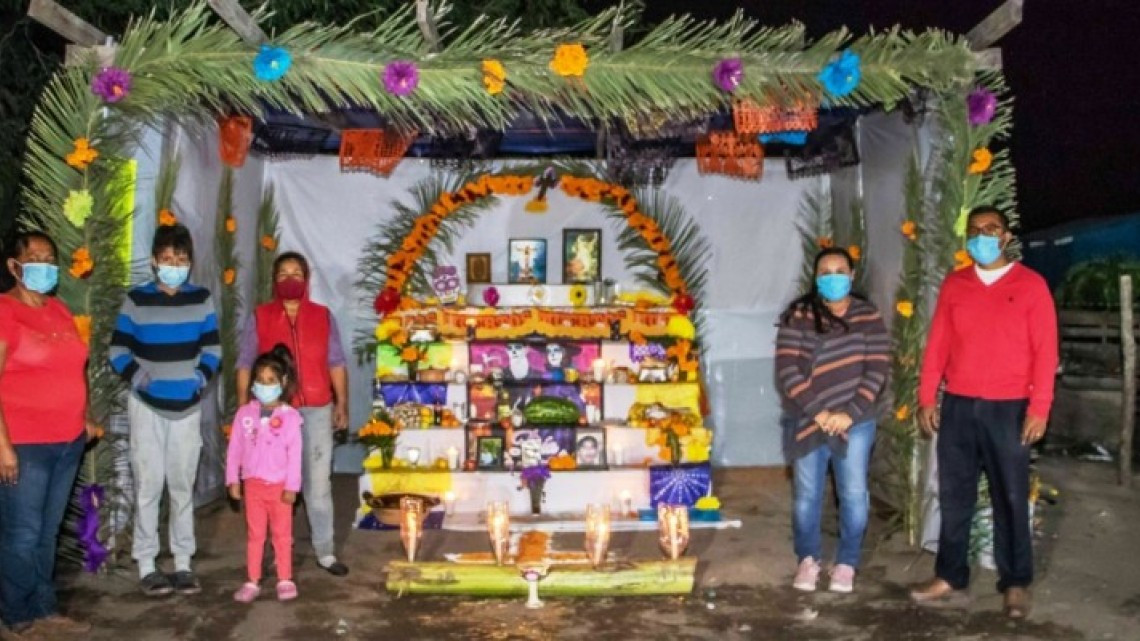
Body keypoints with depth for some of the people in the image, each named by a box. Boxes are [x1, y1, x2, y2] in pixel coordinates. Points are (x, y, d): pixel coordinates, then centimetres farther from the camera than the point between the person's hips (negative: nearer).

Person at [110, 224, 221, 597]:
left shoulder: (201, 300, 1)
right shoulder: (136, 300, -4)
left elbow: (212, 348, 6)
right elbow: (118, 350, -1)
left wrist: (202, 377, -11)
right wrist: (137, 377, -17)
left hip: (188, 406, 2)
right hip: (147, 406, -2)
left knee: (183, 484, 9)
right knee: (149, 485, 1)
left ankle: (183, 563, 18)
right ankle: (146, 565, 11)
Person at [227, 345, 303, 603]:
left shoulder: (290, 416, -9)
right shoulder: (245, 413, -1)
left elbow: (295, 454, -10)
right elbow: (235, 448, 3)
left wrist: (292, 486, -11)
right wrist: (233, 480, 1)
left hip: (280, 485, -2)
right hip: (252, 483, 3)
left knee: (282, 534, 8)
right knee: (254, 534, 11)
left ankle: (285, 580, 18)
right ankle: (252, 582, 18)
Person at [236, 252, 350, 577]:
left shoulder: (323, 317, 7)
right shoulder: (259, 318, 3)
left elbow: (336, 364, 8)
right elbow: (245, 365, 4)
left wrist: (342, 404, 3)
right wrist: (243, 408, -2)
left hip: (317, 410, 1)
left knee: (319, 481, 4)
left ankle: (325, 551, 10)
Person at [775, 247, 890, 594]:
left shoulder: (868, 317, 0)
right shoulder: (797, 316, -4)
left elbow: (877, 371, -5)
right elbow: (787, 371, -10)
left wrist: (850, 414, -15)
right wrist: (818, 412, -16)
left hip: (855, 423, 1)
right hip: (807, 421, 0)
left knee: (854, 495, 6)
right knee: (807, 495, 8)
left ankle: (847, 563, 24)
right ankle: (807, 559, 27)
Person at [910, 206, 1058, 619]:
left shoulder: (1031, 285, -1)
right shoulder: (954, 285, 8)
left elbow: (1045, 350, -5)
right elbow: (937, 344, 8)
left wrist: (1039, 408, -11)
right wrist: (926, 398, 3)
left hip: (1008, 408, -3)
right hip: (957, 406, 3)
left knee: (1010, 498, 6)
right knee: (954, 495, 8)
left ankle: (1016, 583, 18)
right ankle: (950, 575, 19)